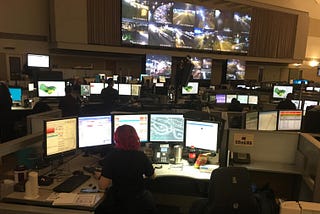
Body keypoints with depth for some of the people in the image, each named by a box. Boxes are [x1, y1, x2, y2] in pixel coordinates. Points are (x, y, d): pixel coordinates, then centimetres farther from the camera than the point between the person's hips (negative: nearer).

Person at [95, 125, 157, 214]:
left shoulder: (111, 157, -18)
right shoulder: (141, 156, -11)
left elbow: (102, 186, -19)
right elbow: (152, 176, 6)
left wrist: (99, 176, 2)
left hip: (117, 204, -1)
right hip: (140, 203, 2)